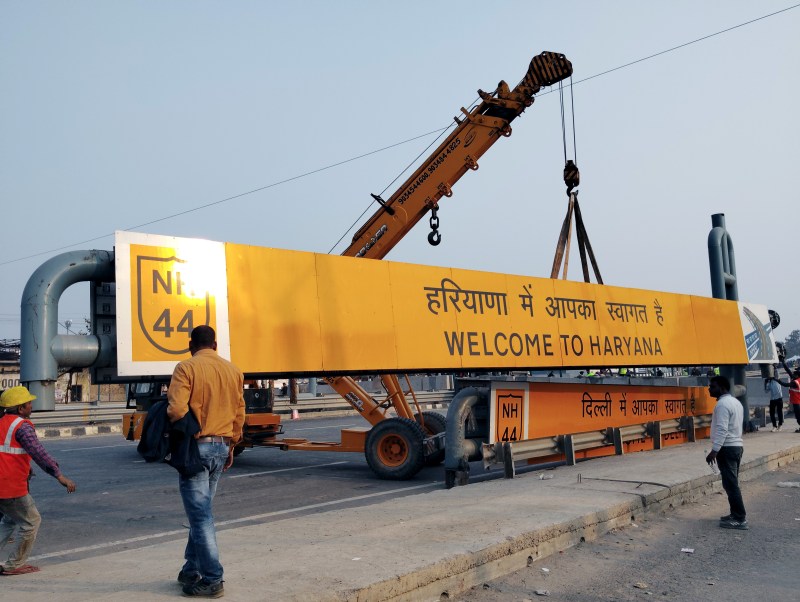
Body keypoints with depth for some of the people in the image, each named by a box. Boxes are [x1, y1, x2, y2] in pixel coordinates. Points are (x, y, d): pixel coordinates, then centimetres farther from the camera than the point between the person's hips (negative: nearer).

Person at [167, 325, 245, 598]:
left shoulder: (187, 368, -11)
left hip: (195, 447, -6)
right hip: (221, 447, 6)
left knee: (200, 514, -1)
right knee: (201, 510, 18)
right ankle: (191, 569, 27)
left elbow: (176, 411, -21)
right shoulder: (234, 371, 7)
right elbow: (239, 414, 11)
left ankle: (212, 580, 3)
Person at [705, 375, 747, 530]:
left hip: (727, 448, -10)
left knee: (730, 485, -7)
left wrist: (714, 451, -24)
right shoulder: (735, 402, 15)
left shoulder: (723, 404, -17)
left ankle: (740, 519, -6)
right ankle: (736, 514, 22)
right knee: (732, 484, 16)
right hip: (737, 445, 10)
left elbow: (722, 430, -24)